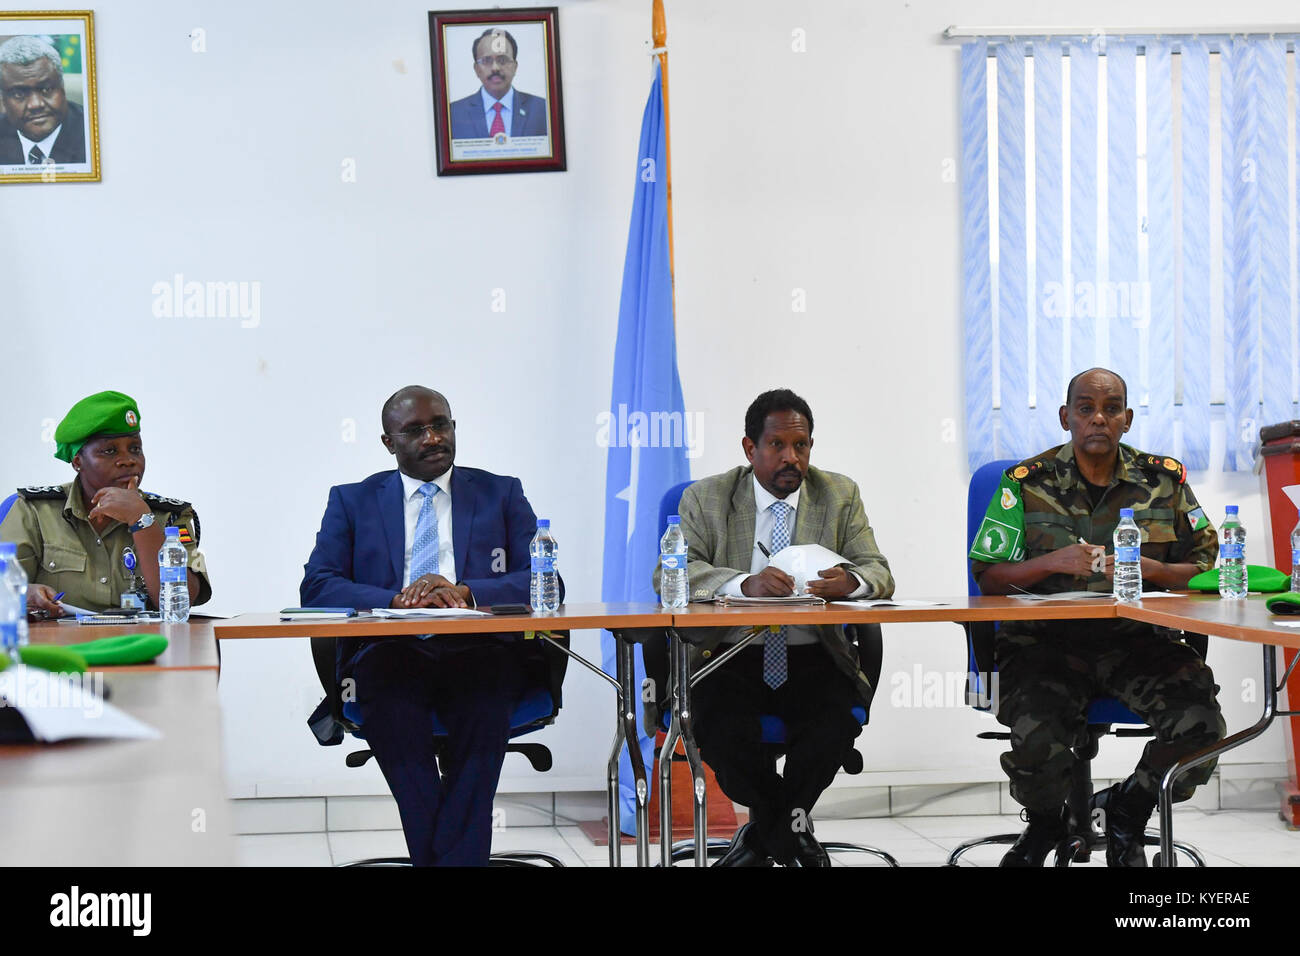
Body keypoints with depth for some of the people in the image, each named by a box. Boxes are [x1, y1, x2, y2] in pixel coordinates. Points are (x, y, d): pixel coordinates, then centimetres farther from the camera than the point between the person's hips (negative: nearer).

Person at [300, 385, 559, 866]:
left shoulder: (502, 494, 19)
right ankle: (439, 855, -32)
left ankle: (456, 856, -33)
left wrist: (463, 592, -12)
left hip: (477, 652, 0)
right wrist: (397, 600, -13)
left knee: (486, 692, -36)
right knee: (386, 692, -35)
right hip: (392, 652, 0)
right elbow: (317, 588, 5)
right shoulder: (352, 502, 19)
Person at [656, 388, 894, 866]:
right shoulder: (706, 499, 3)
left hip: (812, 660, 1)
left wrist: (850, 582, -26)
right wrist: (744, 584, -30)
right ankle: (792, 828, -1)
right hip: (731, 660, -1)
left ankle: (765, 830, -1)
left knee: (840, 718, -29)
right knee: (720, 729, -31)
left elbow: (880, 574, 1)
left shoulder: (840, 495, 9)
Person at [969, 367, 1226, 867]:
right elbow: (987, 577, 2)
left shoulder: (1165, 479, 9)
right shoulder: (1028, 483, 4)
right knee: (1038, 737, -31)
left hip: (1137, 639, 2)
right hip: (1045, 641, -2)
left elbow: (1207, 567, 9)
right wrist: (1054, 562, -15)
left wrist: (1150, 569, -11)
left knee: (1200, 725, -25)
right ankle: (1044, 823, 8)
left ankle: (1128, 810, 8)